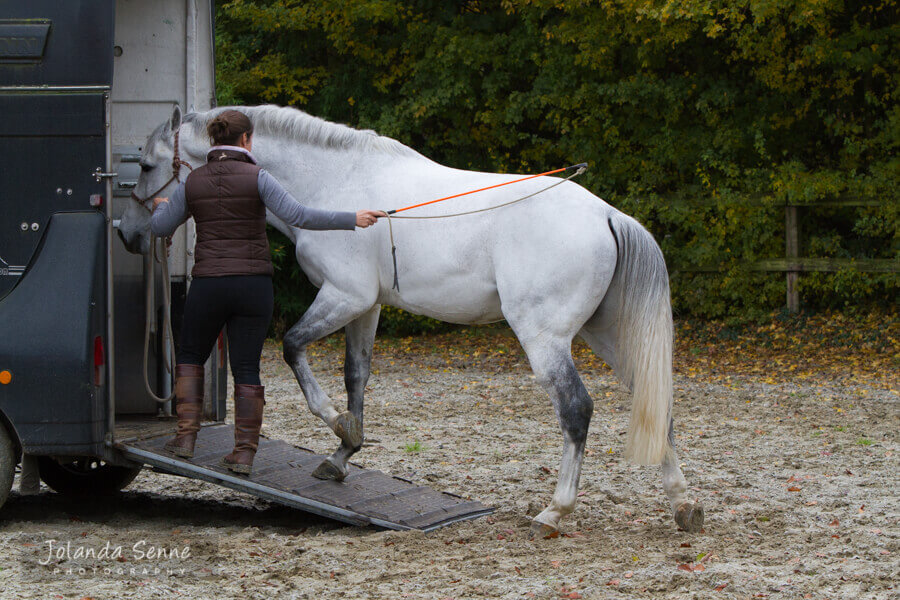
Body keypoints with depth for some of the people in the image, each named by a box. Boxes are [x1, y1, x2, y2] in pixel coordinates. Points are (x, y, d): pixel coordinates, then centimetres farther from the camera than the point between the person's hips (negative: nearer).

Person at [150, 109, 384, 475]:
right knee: (246, 369, 7)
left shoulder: (193, 183, 2)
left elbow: (160, 227, 12)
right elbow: (296, 215, -17)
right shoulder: (256, 178, -7)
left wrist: (161, 206, 35)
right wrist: (351, 220, -12)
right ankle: (244, 452, 5)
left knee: (190, 357, 21)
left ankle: (186, 436, 13)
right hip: (254, 284, -1)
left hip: (208, 284, 1)